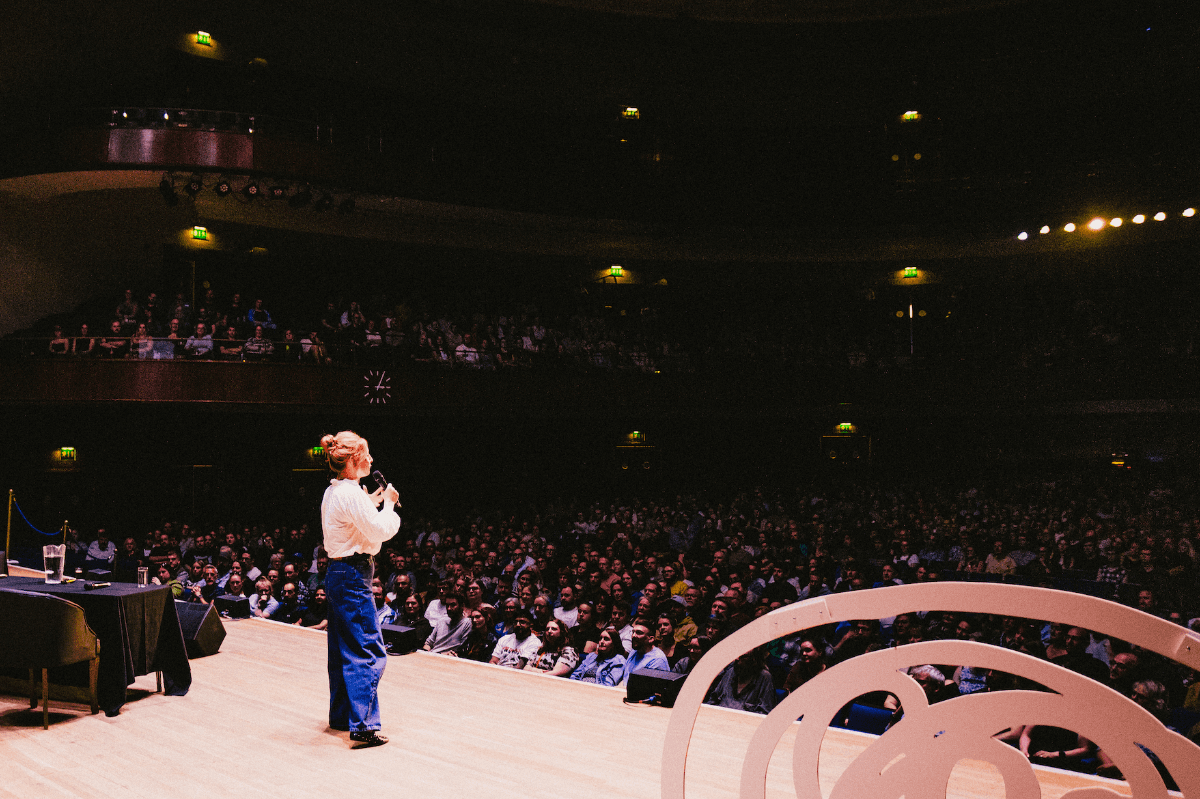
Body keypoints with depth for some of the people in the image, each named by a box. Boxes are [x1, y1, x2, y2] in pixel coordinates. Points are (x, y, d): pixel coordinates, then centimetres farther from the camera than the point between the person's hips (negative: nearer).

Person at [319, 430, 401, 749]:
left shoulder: (333, 492, 12)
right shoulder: (351, 494, -19)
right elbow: (380, 531, -19)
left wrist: (372, 503, 13)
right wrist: (388, 504, -4)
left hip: (337, 573, 11)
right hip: (353, 576, -11)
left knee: (343, 649, 19)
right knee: (369, 652, -8)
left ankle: (340, 715, 30)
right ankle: (363, 726, -8)